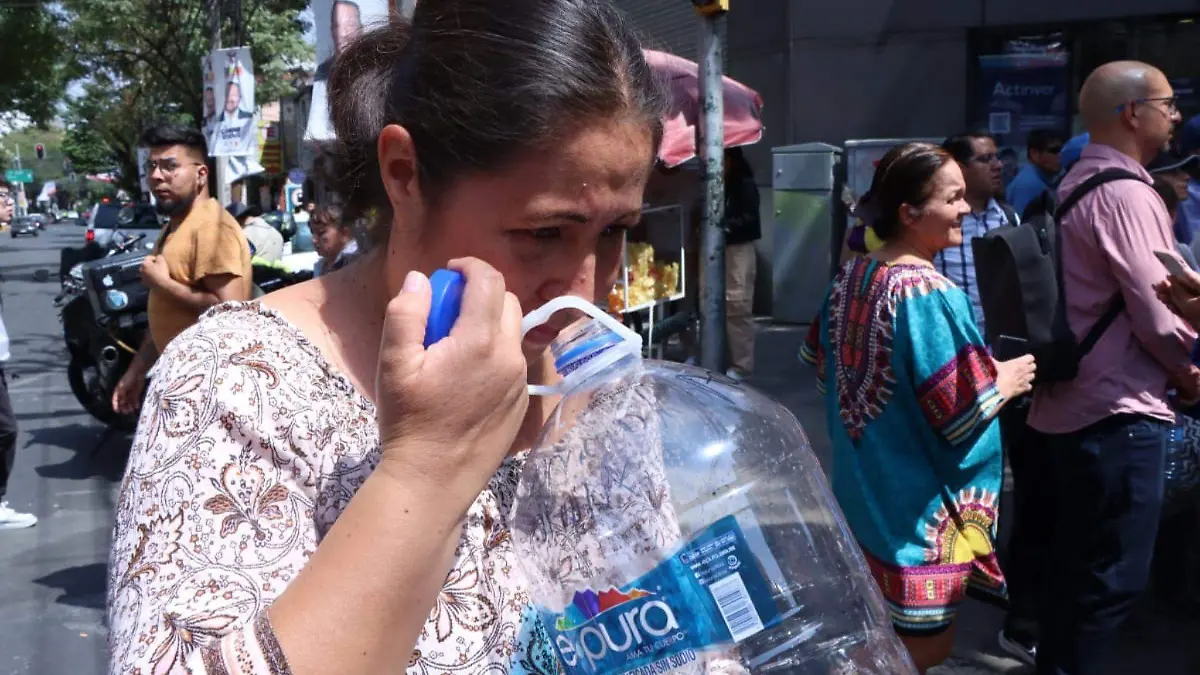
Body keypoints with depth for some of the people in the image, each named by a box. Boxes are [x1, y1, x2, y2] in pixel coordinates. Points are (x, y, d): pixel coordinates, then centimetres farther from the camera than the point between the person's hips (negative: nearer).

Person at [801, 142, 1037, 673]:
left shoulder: (853, 276, 2)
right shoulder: (931, 294, -23)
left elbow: (819, 362, 15)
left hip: (864, 493, 9)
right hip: (919, 507, -8)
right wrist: (1007, 380, -6)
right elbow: (960, 411, -25)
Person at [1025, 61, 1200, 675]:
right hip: (1116, 413, -10)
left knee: (1070, 565, 18)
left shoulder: (1075, 185, 15)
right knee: (1112, 577, -1)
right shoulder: (1125, 193, -15)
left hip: (1064, 407, 10)